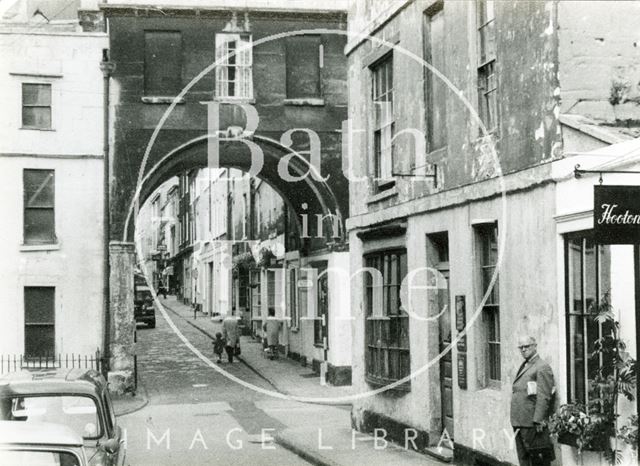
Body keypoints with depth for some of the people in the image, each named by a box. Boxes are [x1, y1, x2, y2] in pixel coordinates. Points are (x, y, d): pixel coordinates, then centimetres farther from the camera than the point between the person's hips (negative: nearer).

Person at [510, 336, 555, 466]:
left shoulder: (542, 367, -9)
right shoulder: (523, 367, 19)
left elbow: (544, 397, -16)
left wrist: (538, 421, -21)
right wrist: (515, 421, 17)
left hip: (532, 423, -9)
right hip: (519, 423, 9)